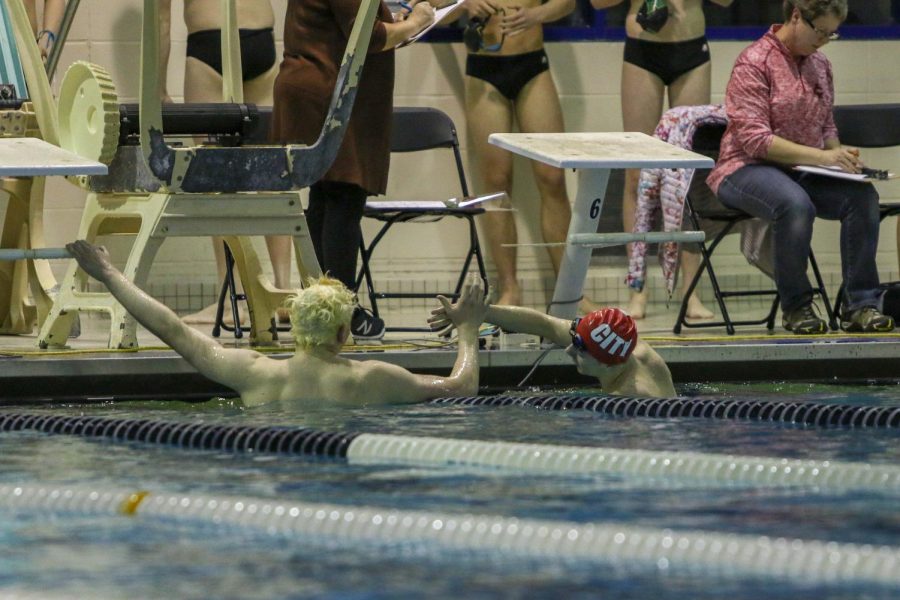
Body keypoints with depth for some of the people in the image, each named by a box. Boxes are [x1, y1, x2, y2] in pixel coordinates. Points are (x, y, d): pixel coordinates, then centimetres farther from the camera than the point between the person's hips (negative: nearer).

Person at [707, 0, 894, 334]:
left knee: (862, 195, -22)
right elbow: (753, 138, -18)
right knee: (796, 204, -38)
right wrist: (821, 157, -25)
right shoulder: (754, 63, -11)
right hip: (746, 170, -7)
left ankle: (860, 305, -19)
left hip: (803, 172, 7)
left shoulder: (820, 66, 12)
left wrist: (839, 153, 0)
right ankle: (795, 307, -21)